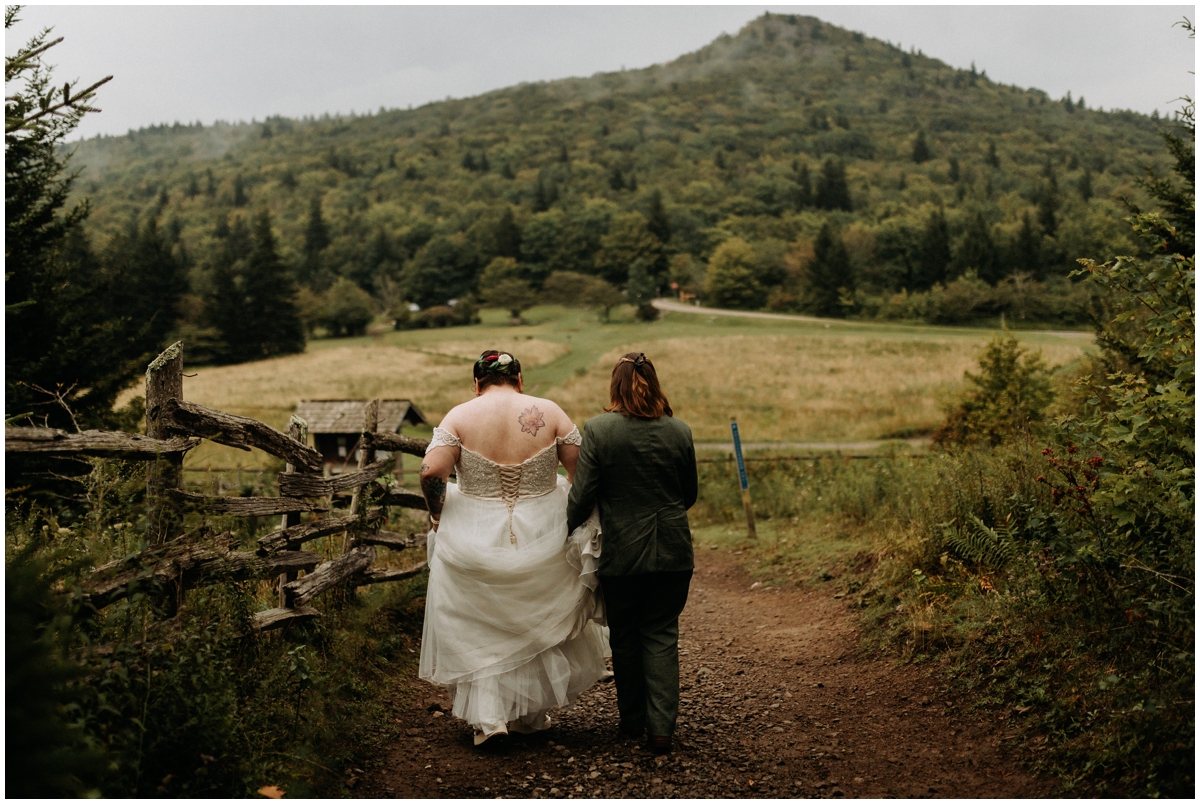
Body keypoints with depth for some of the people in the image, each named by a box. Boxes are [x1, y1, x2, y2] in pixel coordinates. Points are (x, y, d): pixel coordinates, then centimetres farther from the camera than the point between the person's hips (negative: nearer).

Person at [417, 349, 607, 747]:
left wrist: (437, 512, 0)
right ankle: (531, 714, 30)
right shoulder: (549, 412, -4)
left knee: (478, 632, 16)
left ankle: (488, 717, 13)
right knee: (540, 624, 21)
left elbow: (431, 472, -17)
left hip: (476, 538, -1)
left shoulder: (460, 416, -7)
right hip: (541, 536, 1)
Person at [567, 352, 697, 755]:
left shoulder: (598, 430, -11)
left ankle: (632, 721, 27)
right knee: (661, 635, 9)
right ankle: (661, 726, 2)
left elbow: (582, 496, -10)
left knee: (624, 637, 15)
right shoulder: (679, 431, -2)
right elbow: (690, 495, 9)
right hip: (672, 553, 2)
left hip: (621, 552, -1)